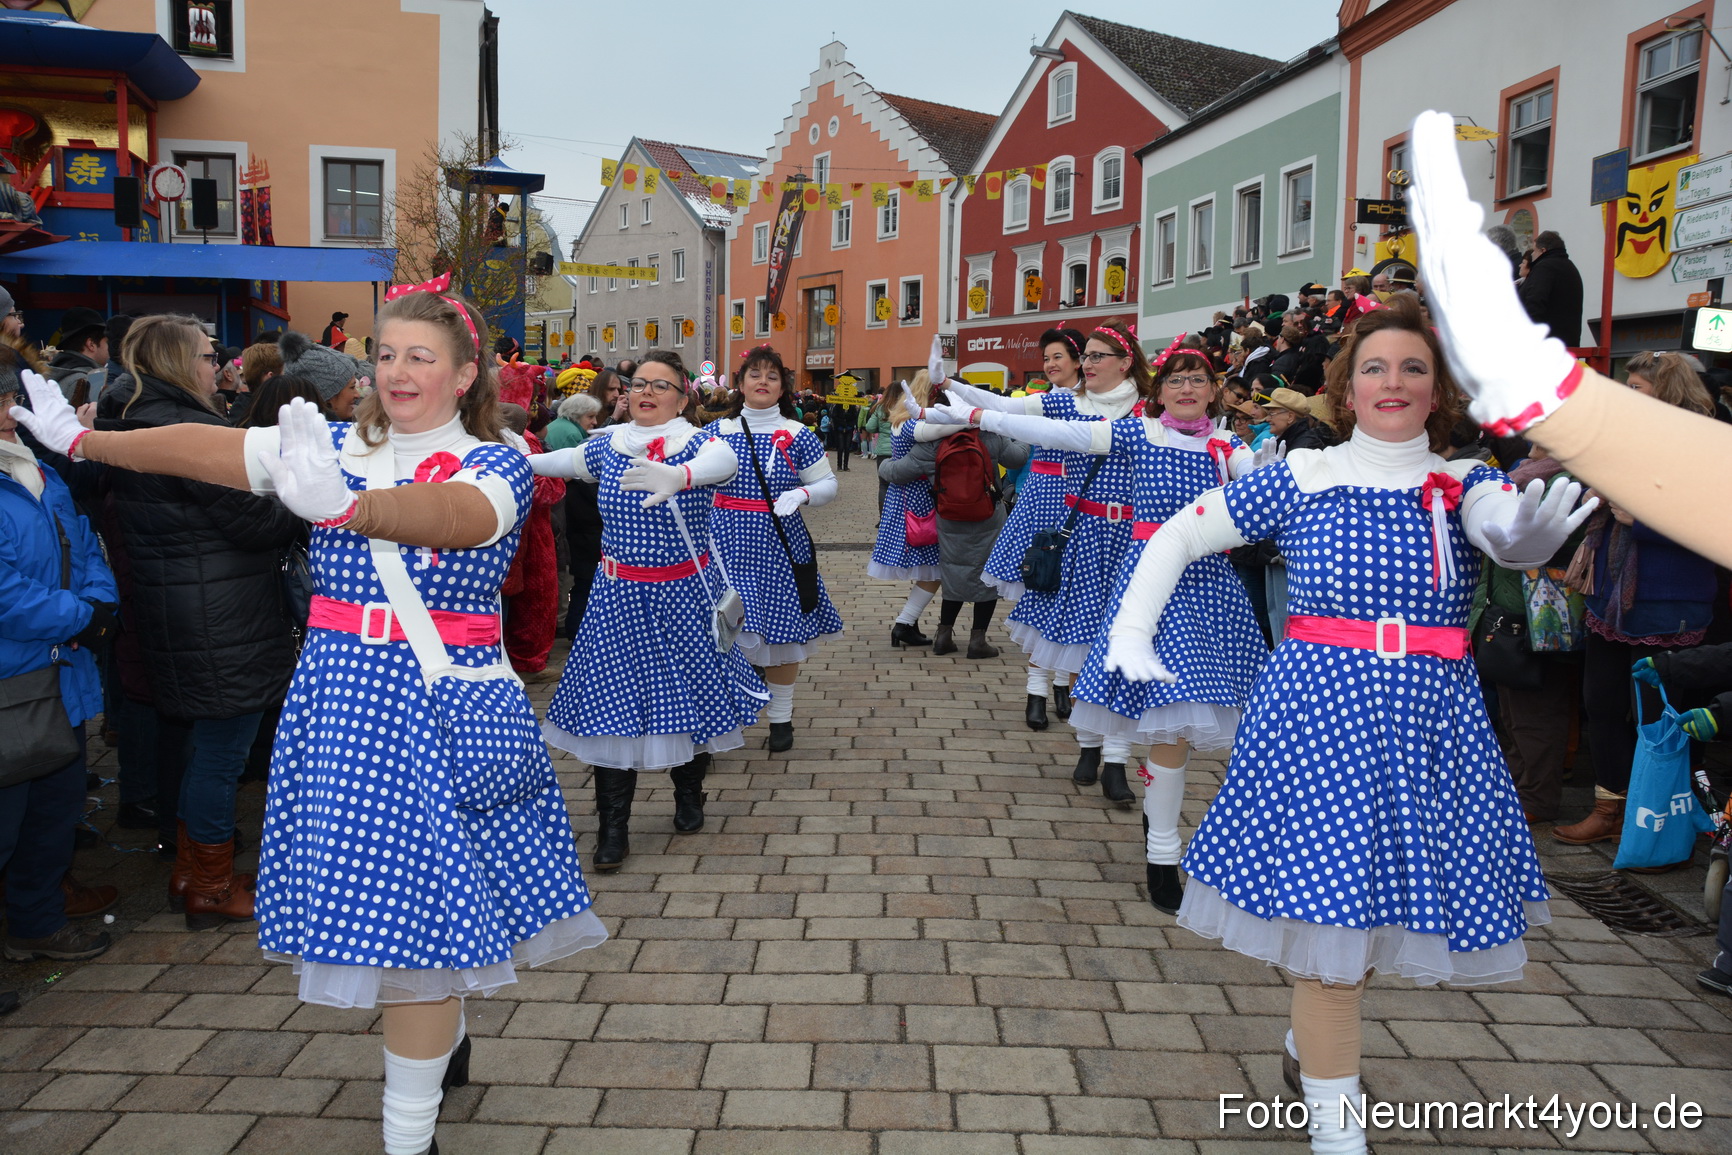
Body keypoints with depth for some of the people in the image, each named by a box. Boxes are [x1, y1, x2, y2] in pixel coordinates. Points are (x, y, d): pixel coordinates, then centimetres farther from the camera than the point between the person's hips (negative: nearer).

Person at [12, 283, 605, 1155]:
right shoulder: (338, 447, 9)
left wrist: (347, 502, -47)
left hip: (444, 706, -5)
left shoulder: (494, 464, -7)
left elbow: (450, 513, -29)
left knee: (412, 903, -4)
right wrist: (80, 439, 0)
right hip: (339, 698, 5)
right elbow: (208, 449, 5)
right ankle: (443, 1040, 39)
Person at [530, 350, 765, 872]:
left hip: (683, 594, -2)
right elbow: (559, 461, 19)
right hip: (618, 595, 2)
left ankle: (689, 795, 36)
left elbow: (724, 461, -33)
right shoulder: (608, 446, 3)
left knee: (689, 692, 8)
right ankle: (612, 828, 10)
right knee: (610, 701, -1)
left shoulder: (698, 443, -9)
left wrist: (679, 476, -54)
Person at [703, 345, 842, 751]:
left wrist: (801, 495, -16)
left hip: (779, 547, -1)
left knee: (782, 628, 6)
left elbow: (828, 484, 4)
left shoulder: (797, 436, 1)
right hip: (727, 544, 1)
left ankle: (780, 718, 22)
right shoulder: (715, 432, 6)